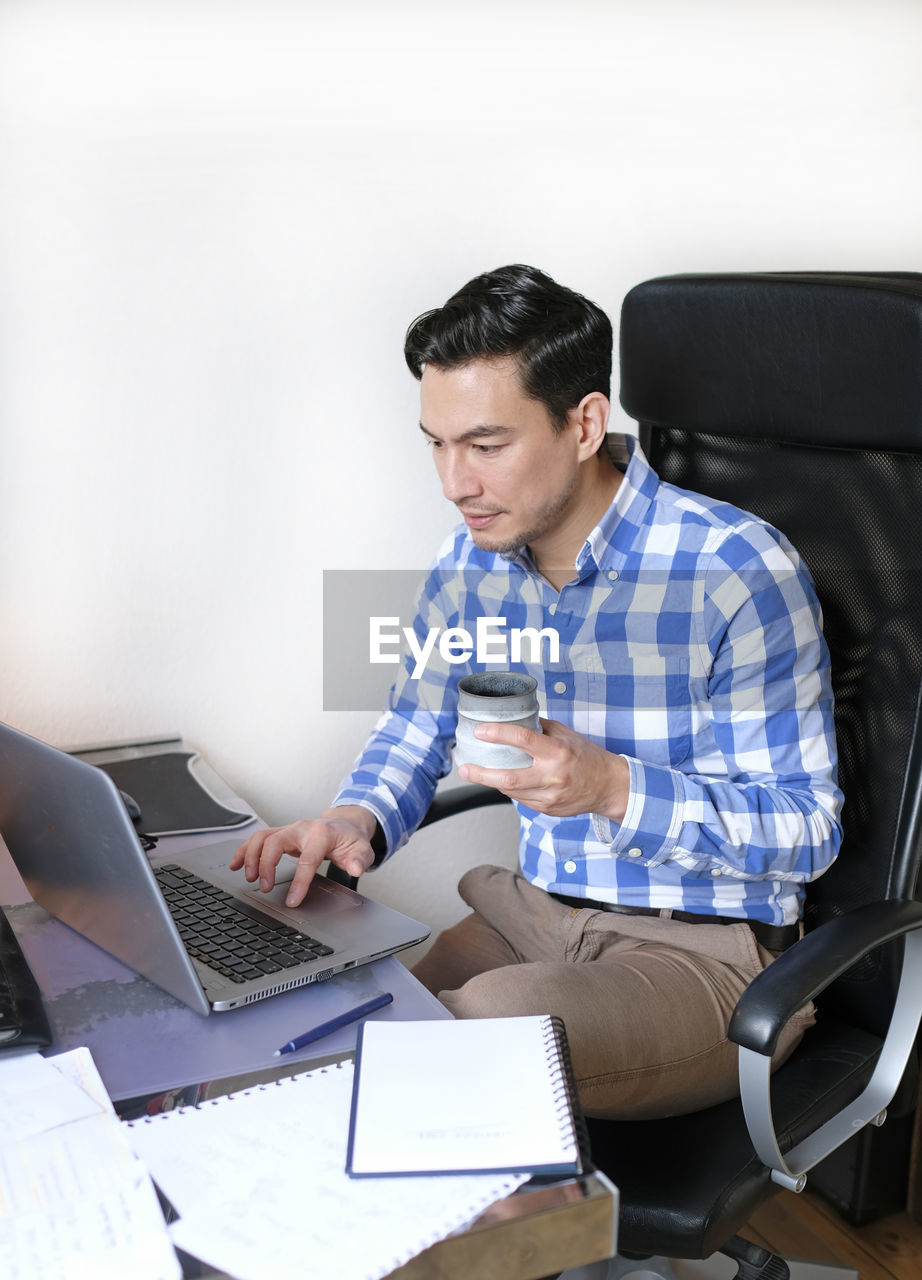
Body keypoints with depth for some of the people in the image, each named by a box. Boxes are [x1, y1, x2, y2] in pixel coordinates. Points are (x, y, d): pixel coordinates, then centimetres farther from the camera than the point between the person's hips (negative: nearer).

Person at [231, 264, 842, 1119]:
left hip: (703, 951, -5)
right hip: (532, 913, 6)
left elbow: (804, 830, -15)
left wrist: (613, 788, -30)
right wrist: (357, 819, -9)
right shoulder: (472, 561, 0)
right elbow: (418, 723, 14)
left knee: (491, 1020, -33)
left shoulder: (740, 574, -19)